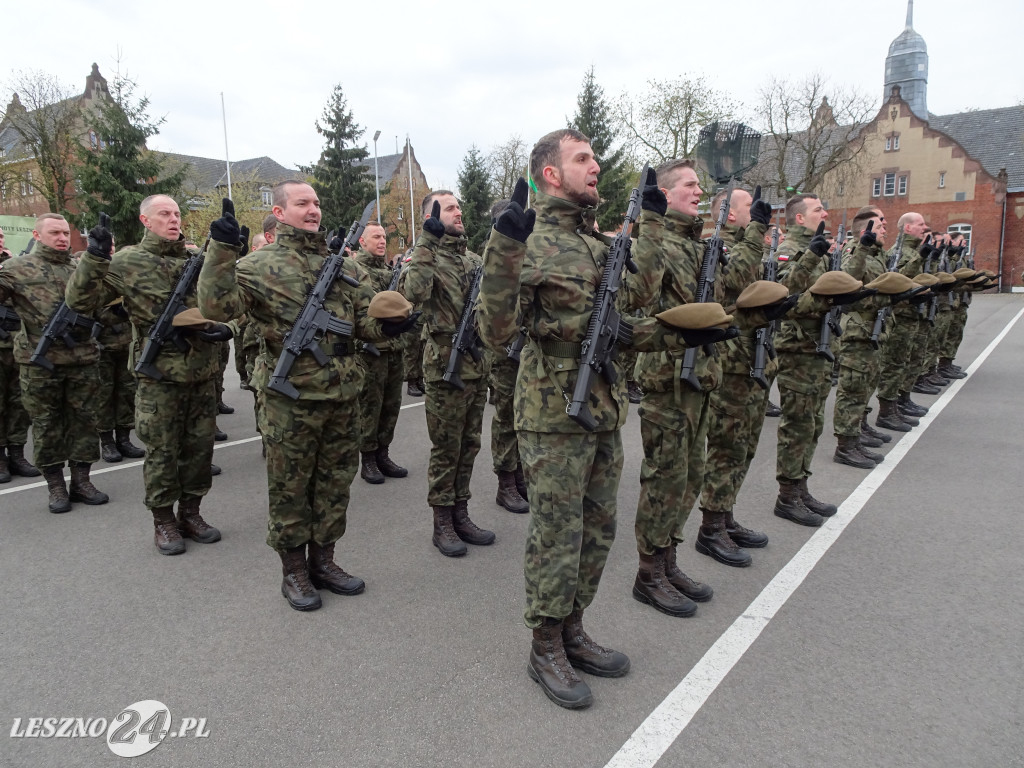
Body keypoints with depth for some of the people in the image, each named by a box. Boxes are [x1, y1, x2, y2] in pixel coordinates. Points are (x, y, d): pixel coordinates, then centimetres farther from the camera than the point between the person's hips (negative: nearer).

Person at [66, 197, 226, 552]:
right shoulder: (127, 261, -3)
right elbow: (80, 300, -6)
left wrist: (222, 327, -5)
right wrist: (94, 257, -20)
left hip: (203, 370, 4)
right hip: (159, 374, -4)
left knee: (199, 445, 10)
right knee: (161, 450, 4)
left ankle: (190, 512, 26)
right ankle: (163, 521, 19)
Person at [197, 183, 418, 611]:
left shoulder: (343, 264, 12)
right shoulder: (259, 265, -3)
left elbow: (365, 321, 12)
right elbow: (216, 307, -16)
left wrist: (389, 326, -10)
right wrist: (222, 251, -27)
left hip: (342, 395, 5)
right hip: (289, 397, -5)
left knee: (335, 482, 14)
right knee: (289, 486, 8)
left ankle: (322, 560, 31)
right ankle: (293, 570, 24)